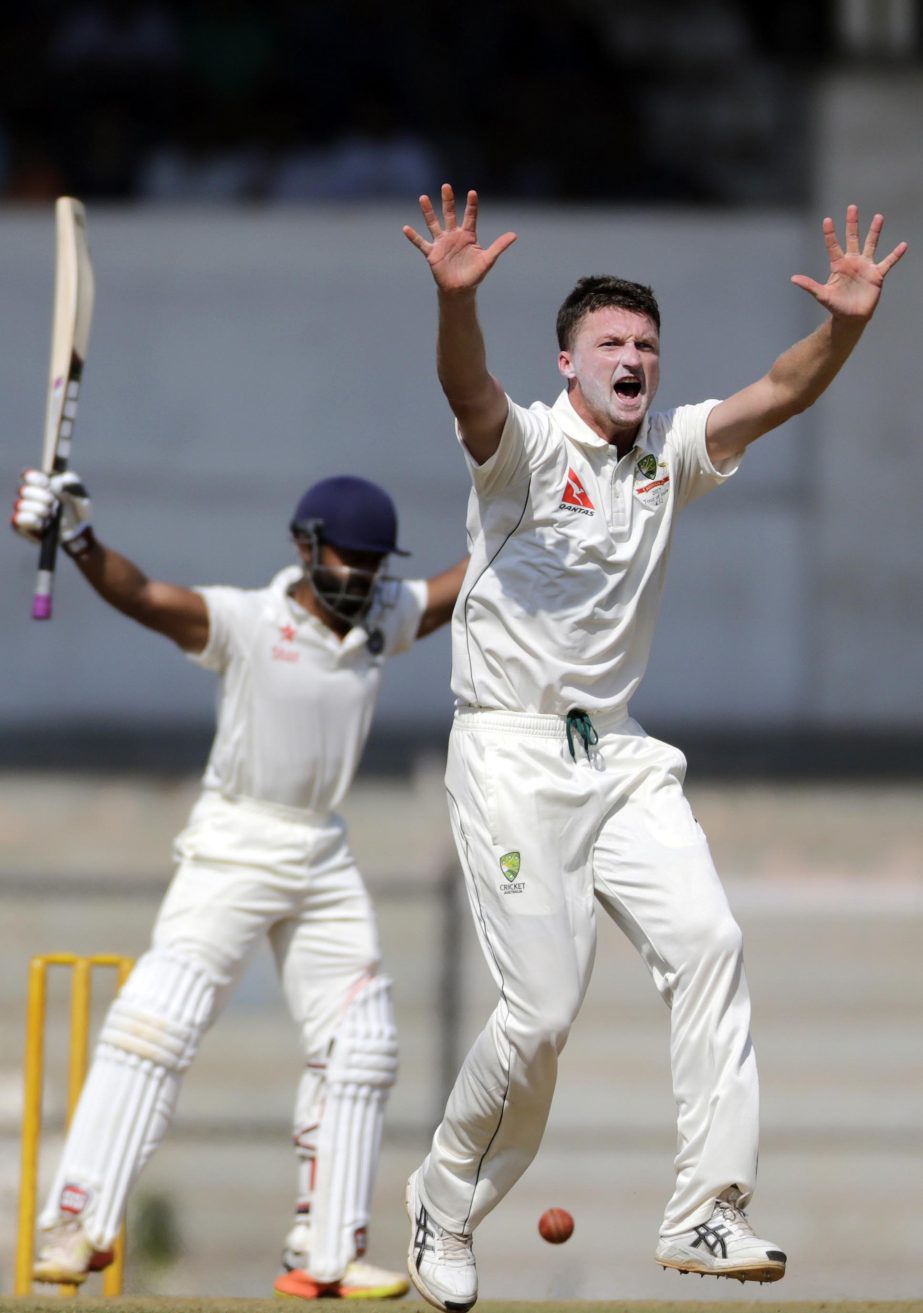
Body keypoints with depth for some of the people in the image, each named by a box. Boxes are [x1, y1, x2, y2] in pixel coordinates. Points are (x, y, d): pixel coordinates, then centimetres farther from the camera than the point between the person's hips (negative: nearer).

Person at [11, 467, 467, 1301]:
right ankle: (77, 1225, -19)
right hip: (234, 847, -6)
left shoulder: (384, 620, 3)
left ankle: (327, 1255, 14)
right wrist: (76, 537, -46)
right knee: (161, 1016, -18)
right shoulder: (245, 623, -15)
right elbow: (142, 596, -28)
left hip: (324, 856, 6)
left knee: (359, 1044, 5)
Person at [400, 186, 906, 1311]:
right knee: (542, 1008, -9)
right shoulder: (527, 444, -9)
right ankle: (444, 1207, 14)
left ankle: (705, 1214, -14)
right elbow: (469, 390, -31)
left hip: (619, 755, 6)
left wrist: (845, 325, -25)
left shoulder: (669, 451, 8)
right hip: (511, 755, -5)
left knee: (706, 941, -14)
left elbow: (777, 395, -5)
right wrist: (456, 298, -52)